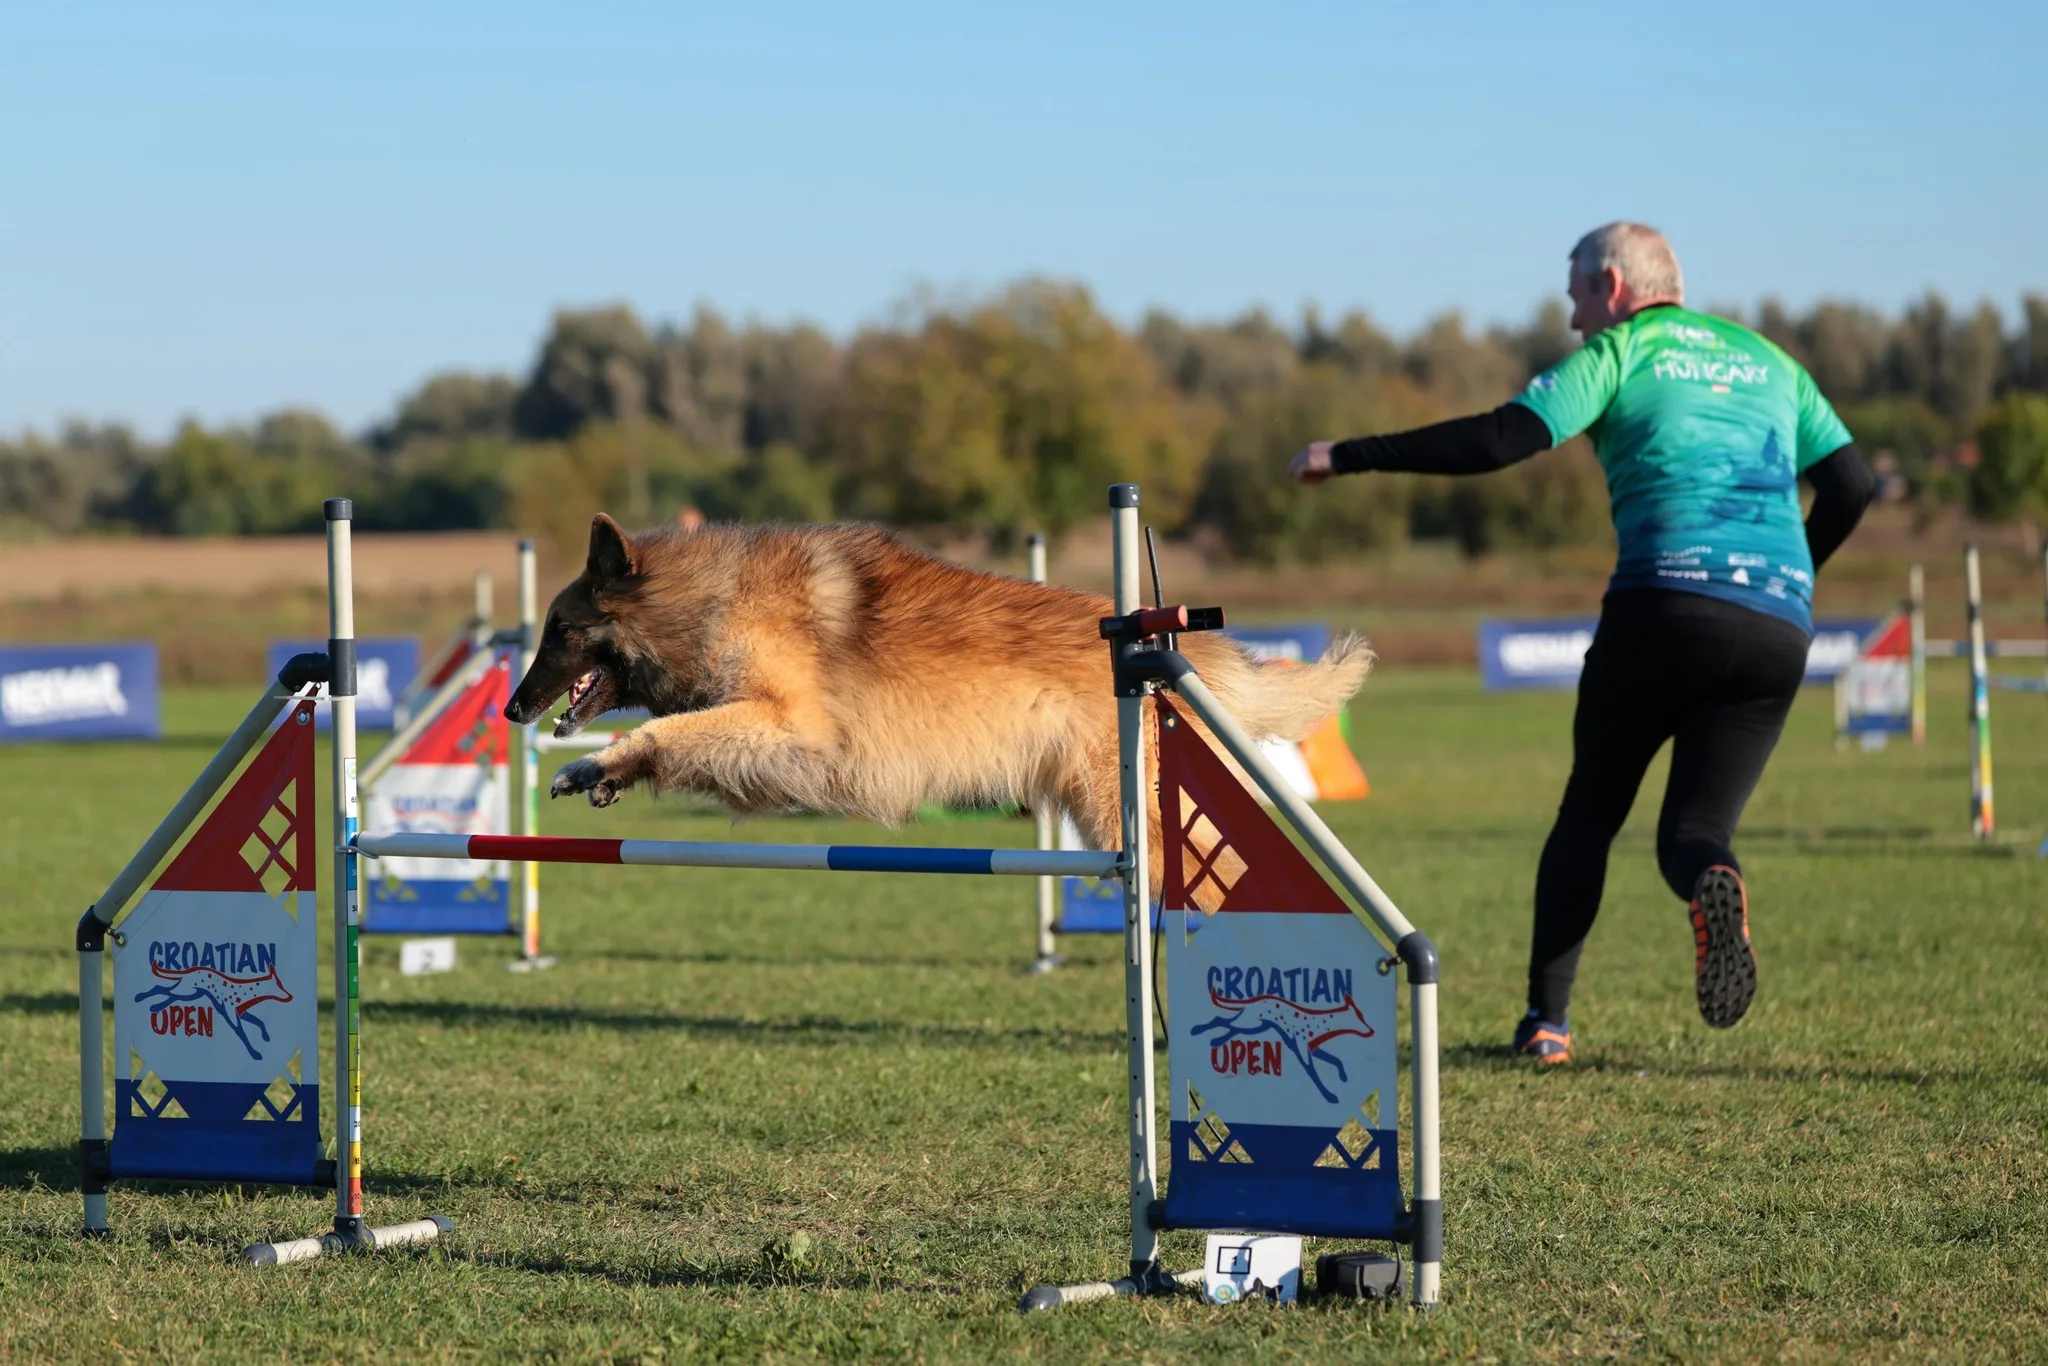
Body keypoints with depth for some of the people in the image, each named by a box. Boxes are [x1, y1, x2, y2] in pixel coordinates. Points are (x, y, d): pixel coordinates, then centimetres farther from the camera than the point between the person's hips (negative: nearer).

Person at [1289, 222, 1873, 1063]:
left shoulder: (1619, 351, 8)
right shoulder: (1769, 362, 23)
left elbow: (1499, 441, -4)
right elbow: (1851, 484, 18)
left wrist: (1347, 456, 1)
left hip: (1665, 602, -3)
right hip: (1780, 630, 3)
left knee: (1590, 811, 14)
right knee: (1692, 830, 8)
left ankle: (1546, 1016, 4)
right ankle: (1713, 884, -30)